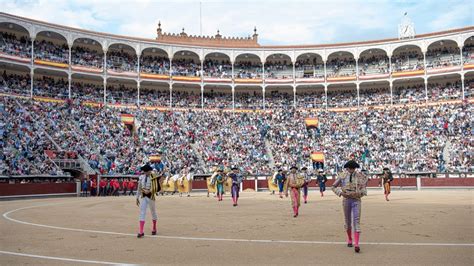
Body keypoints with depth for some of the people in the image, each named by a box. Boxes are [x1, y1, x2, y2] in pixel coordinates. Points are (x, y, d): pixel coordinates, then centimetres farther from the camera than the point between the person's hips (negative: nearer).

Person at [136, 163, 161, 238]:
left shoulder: (154, 177, -9)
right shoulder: (141, 177, 5)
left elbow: (158, 188, -12)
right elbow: (139, 188, 12)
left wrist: (149, 191, -23)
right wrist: (137, 197, 12)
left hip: (150, 196, -3)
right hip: (143, 197, 3)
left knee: (153, 212, 13)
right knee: (142, 212, -6)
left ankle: (154, 228, 33)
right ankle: (141, 232, -9)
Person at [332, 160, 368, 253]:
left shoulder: (360, 176, -1)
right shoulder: (342, 176, 2)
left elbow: (364, 189, -2)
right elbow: (334, 186, 8)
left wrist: (356, 193, -19)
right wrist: (341, 192, -8)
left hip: (356, 200, -2)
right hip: (346, 200, 2)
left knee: (356, 221, -11)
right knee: (347, 221, 13)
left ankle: (356, 244, -16)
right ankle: (349, 239, 35)